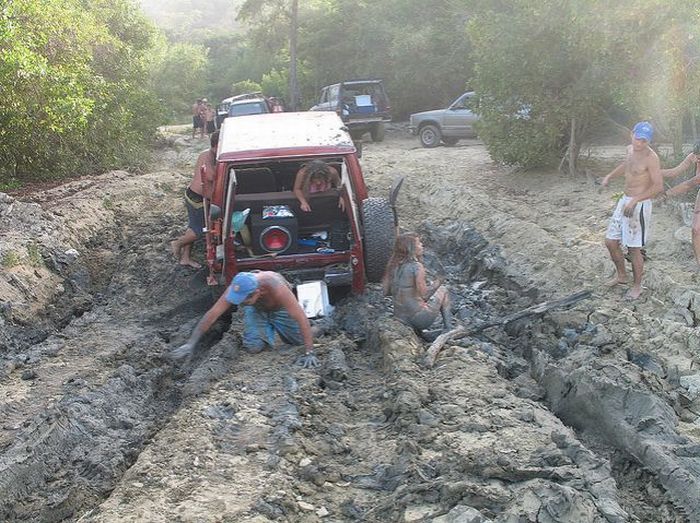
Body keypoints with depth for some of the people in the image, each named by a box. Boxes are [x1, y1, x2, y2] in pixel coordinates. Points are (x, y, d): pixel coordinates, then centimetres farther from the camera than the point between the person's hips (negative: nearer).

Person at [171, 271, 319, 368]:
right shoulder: (236, 288, -36)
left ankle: (274, 326, 25)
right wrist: (190, 344, -31)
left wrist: (309, 353, -48)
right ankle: (268, 329, 17)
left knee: (300, 341, -4)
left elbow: (302, 319, -45)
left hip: (280, 309, -1)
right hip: (255, 310, 1)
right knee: (253, 347, -18)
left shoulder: (277, 288, -46)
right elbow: (212, 314, -29)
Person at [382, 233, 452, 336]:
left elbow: (385, 292, 4)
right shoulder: (416, 266, -17)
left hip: (400, 318, 7)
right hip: (418, 318, -7)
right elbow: (424, 295, -18)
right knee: (442, 290, 19)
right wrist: (437, 283, 1)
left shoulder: (394, 266, 2)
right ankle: (448, 330, 21)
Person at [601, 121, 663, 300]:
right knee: (610, 242, 12)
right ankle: (621, 275, 33)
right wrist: (610, 176, 19)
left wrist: (635, 201, -31)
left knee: (634, 249, 0)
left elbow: (658, 186, -23)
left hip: (639, 206, -8)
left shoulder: (651, 158, -18)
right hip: (624, 201, 8)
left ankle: (637, 286, 19)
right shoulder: (630, 149, 7)